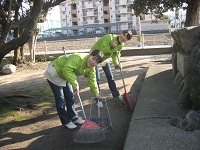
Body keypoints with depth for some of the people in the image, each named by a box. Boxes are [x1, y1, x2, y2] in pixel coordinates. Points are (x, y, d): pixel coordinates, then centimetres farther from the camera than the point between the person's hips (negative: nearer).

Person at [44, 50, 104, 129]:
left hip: (64, 76, 8)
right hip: (54, 74, -8)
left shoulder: (91, 68, -7)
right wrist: (75, 84, -42)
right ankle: (66, 121, 8)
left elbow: (92, 80, 7)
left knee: (70, 97, 13)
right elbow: (66, 69, -43)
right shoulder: (79, 58, -34)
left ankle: (74, 118, 28)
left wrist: (96, 93, 14)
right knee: (60, 99, -4)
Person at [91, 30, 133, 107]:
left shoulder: (121, 45, -6)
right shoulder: (109, 37, -28)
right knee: (96, 79, -5)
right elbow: (102, 49, -31)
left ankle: (116, 95, 27)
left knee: (110, 77, 12)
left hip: (104, 59, 7)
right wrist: (111, 47, -44)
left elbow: (114, 55, -4)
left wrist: (117, 64, -21)